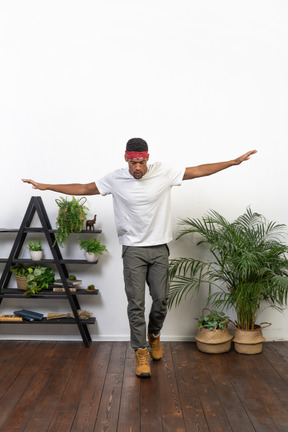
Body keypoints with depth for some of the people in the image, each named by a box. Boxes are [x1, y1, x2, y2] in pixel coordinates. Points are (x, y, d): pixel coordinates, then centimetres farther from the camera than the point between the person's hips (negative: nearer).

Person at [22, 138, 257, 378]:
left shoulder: (163, 172, -5)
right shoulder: (115, 179, -5)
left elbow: (198, 171, -1)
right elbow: (83, 188, 1)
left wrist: (234, 161, -3)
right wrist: (46, 186, -1)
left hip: (159, 249, 1)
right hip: (133, 250, -1)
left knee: (161, 299, 6)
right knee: (136, 303, -1)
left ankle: (154, 335, 37)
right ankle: (141, 352, 14)